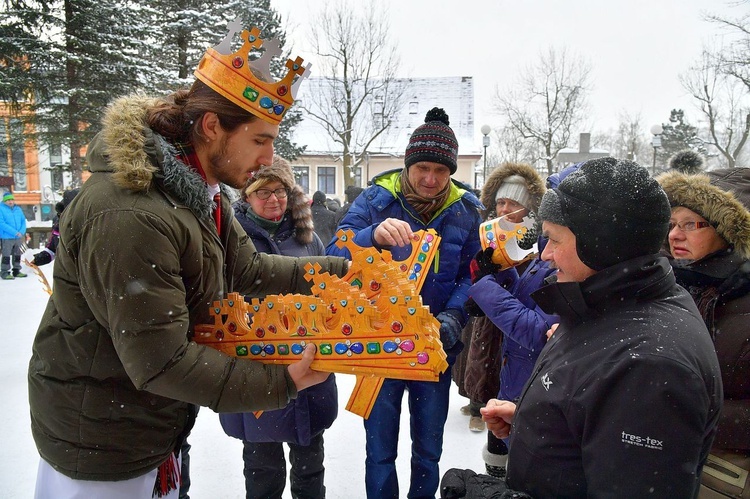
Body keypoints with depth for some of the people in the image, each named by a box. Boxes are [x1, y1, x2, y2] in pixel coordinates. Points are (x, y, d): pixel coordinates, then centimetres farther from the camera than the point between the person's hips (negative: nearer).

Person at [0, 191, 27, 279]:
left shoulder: (18, 209, 10)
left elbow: (23, 221, 8)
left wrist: (22, 232, -10)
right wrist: (14, 232, -21)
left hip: (19, 237, 6)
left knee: (17, 255, 14)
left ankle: (16, 271, 25)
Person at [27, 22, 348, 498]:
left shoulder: (201, 193, -1)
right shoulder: (129, 217, -33)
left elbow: (248, 269, 2)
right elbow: (160, 361, -30)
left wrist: (340, 271, -5)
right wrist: (279, 383, -24)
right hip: (100, 446, -8)